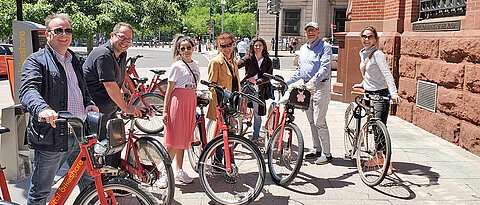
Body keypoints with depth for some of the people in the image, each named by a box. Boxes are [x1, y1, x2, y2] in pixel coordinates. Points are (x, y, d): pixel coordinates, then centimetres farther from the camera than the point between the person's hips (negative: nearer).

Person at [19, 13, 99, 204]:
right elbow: (28, 89, -21)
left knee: (91, 185, 16)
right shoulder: (36, 60, -4)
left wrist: (89, 104, 4)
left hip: (79, 137, 6)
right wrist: (42, 108, -43)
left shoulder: (75, 61, 18)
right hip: (51, 139, -6)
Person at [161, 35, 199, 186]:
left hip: (191, 103, 7)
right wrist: (165, 110, -12)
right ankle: (164, 173, 4)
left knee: (184, 138, 12)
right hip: (177, 102, -7)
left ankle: (179, 171, 22)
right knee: (174, 140, -7)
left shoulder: (195, 65, 13)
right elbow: (169, 89, -8)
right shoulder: (177, 66, -7)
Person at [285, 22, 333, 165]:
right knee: (311, 121, 11)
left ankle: (326, 154, -2)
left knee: (319, 121, -9)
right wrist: (286, 82, 17)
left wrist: (314, 81, -34)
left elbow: (325, 68, -18)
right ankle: (317, 149, 22)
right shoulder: (303, 48, 18)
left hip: (320, 86, -7)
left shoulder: (325, 47, -5)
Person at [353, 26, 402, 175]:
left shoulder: (377, 54, -14)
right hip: (369, 93, 8)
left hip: (380, 95, -8)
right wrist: (363, 84, 22)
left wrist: (393, 93, -35)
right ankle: (379, 157, 23)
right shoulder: (363, 54, 12)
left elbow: (387, 74, -25)